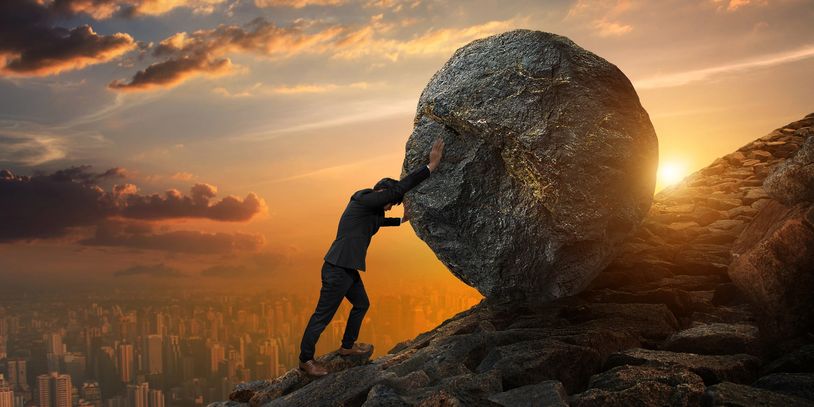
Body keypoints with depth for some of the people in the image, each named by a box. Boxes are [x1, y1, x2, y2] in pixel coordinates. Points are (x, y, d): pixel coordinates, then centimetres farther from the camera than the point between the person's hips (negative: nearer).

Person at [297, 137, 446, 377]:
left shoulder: (370, 207, 14)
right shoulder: (364, 200, -16)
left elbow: (378, 221, 40)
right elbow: (400, 188, -24)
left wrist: (401, 220, 46)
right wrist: (431, 166, -22)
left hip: (348, 269, 11)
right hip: (337, 270, -11)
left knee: (361, 305, 24)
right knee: (323, 316, 0)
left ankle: (347, 346, 40)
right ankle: (305, 359, 12)